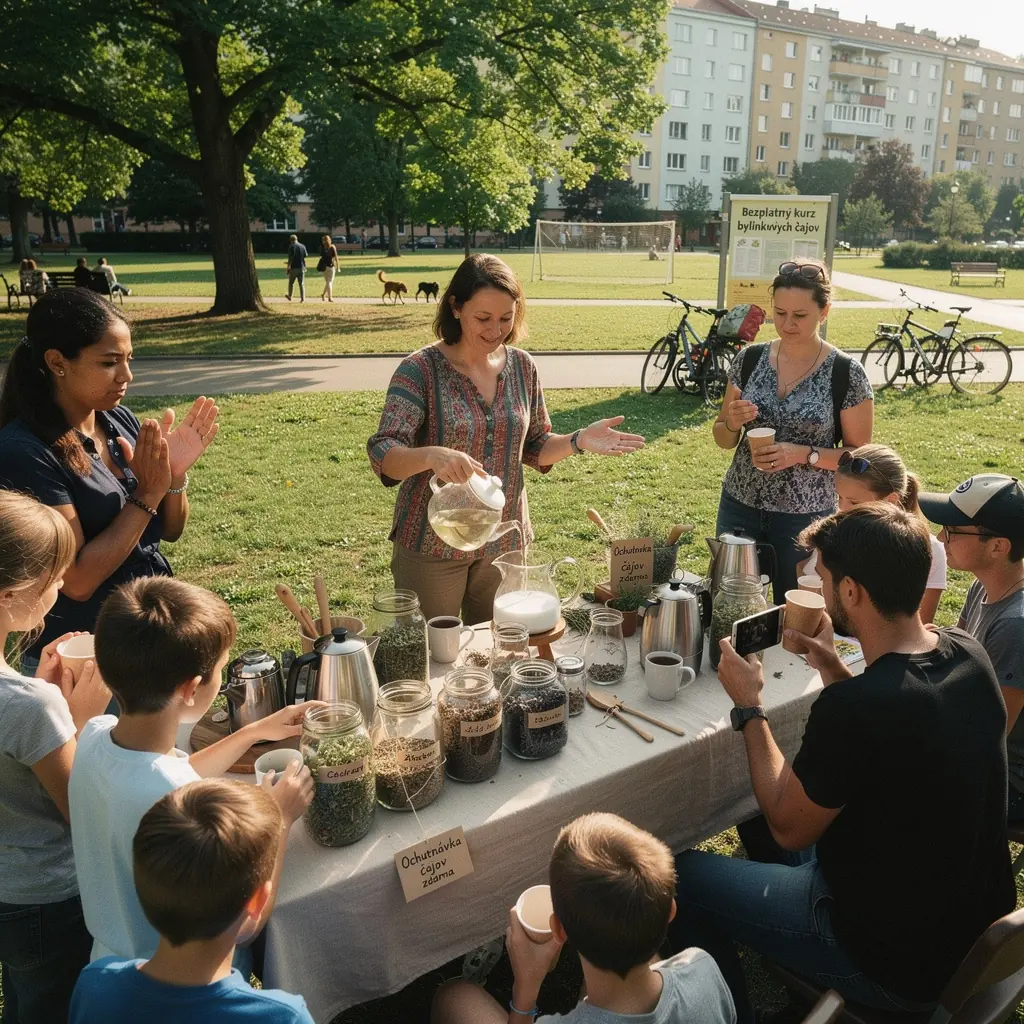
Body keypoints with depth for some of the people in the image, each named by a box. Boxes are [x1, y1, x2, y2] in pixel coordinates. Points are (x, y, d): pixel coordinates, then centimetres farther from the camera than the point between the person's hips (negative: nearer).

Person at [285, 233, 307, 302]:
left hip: (294, 268, -3)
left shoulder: (291, 246, -8)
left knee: (290, 283, 14)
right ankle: (303, 298, -2)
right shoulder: (303, 246, 4)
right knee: (301, 284, 4)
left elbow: (290, 258, -14)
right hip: (301, 267, 3)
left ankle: (289, 296, 24)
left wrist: (288, 266, -5)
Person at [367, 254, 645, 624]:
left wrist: (579, 440, -10)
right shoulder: (421, 369, -13)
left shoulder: (522, 367, 0)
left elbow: (534, 449, 9)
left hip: (505, 543, 4)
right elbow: (383, 455, -21)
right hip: (432, 546, -4)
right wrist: (431, 456, -41)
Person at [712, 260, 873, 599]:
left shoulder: (846, 373, -9)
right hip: (739, 507, 3)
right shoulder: (749, 360, 0)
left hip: (805, 516, -3)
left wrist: (803, 454, -19)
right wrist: (733, 423, -13)